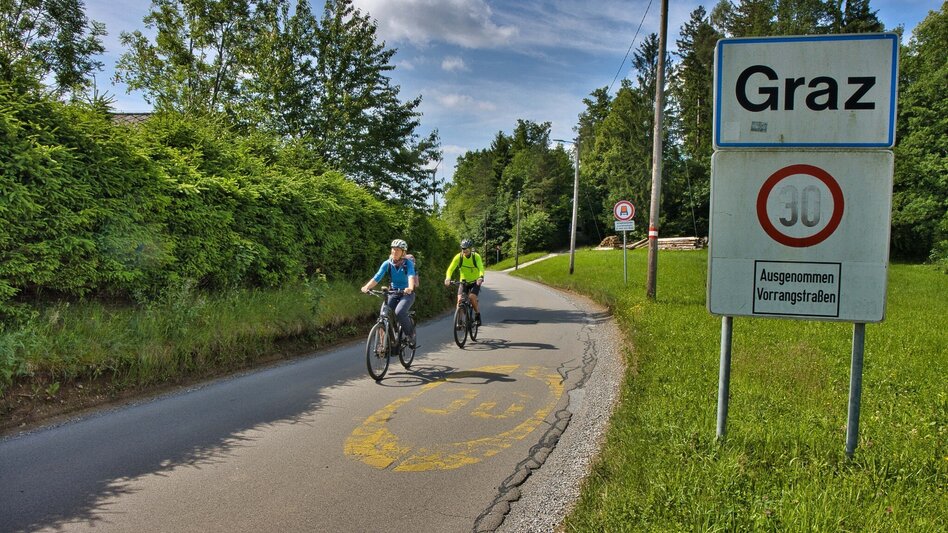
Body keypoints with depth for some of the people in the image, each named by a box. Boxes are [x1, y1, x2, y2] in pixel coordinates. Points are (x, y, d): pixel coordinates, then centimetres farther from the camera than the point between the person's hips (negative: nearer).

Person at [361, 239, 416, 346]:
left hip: (407, 293, -3)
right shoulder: (387, 263, -5)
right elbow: (377, 277, -15)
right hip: (393, 293, 4)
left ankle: (410, 334, -5)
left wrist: (410, 288, -53)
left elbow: (411, 276, -31)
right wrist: (366, 287, -34)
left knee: (399, 312, -29)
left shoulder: (408, 263, -13)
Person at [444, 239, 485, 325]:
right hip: (463, 282, 2)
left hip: (475, 282, -2)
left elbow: (481, 268, -31)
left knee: (472, 297, -26)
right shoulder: (458, 257, -13)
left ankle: (477, 315, -2)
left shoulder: (476, 256, -17)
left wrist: (481, 277, -52)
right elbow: (451, 268, -21)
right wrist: (448, 278, -40)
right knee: (460, 300, -18)